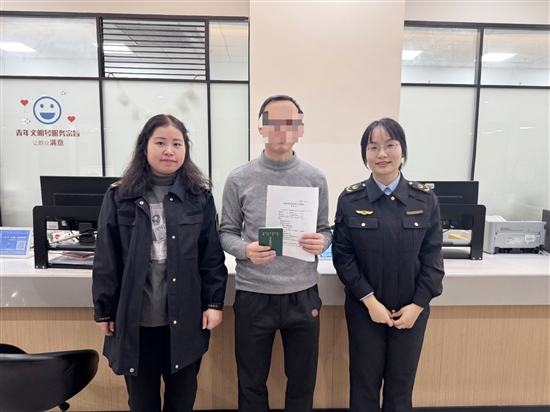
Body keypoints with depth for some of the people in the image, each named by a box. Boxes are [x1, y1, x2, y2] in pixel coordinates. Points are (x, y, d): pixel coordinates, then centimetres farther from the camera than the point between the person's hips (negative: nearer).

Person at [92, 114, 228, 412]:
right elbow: (106, 260, -1)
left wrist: (214, 302, -4)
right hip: (135, 318, 0)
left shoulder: (200, 197, -2)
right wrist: (104, 310, 1)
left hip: (185, 317, 0)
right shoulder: (119, 196, -3)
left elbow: (212, 255, -1)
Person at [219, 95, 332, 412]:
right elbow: (227, 233, 1)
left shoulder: (315, 179, 0)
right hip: (253, 296, -1)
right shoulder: (239, 180, -4)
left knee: (303, 382, 19)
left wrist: (321, 242, -16)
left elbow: (325, 230, 7)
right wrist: (245, 250, -19)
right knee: (252, 383, 18)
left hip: (303, 296, 2)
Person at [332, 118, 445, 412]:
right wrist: (370, 301, -13)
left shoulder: (425, 199, -3)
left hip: (411, 310, 2)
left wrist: (417, 305, -8)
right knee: (365, 383, 13)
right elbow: (342, 256, -8)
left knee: (401, 384, 16)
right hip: (364, 309, -1)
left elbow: (432, 256, -2)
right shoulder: (350, 199, -7)